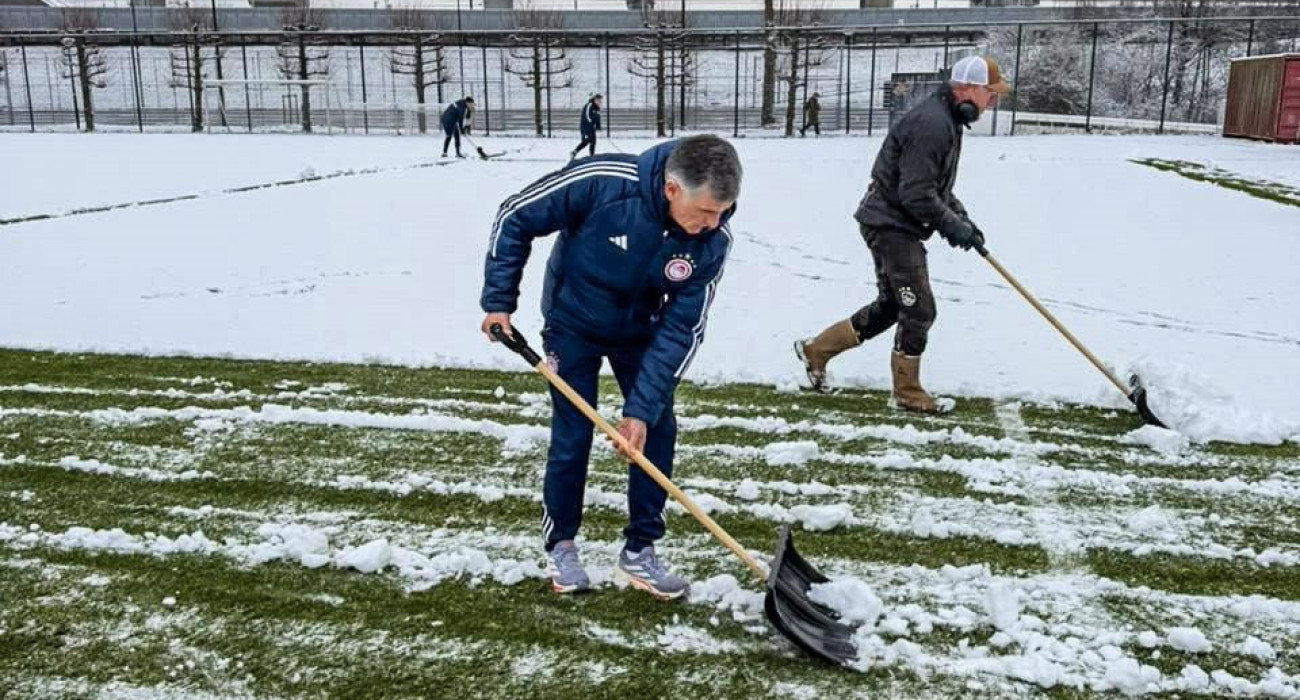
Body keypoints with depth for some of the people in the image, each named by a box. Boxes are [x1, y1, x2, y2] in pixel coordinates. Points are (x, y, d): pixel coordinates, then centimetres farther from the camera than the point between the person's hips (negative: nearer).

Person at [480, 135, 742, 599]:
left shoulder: (712, 241, -26)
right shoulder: (604, 182, -35)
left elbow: (681, 329, -20)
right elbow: (515, 218, -20)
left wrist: (642, 408, -24)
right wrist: (498, 300, -17)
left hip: (638, 333, 3)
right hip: (572, 325, -3)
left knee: (657, 431, 0)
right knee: (572, 438, -1)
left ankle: (639, 552, 15)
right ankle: (560, 545, 20)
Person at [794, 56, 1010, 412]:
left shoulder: (947, 121, 13)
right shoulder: (931, 123, -21)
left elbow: (937, 186, 22)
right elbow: (916, 195, -25)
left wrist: (962, 219, 10)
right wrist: (955, 226, -15)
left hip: (897, 226, 11)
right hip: (890, 224, -11)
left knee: (890, 307, 15)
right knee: (919, 310, -4)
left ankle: (816, 350, 25)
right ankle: (907, 391, 11)